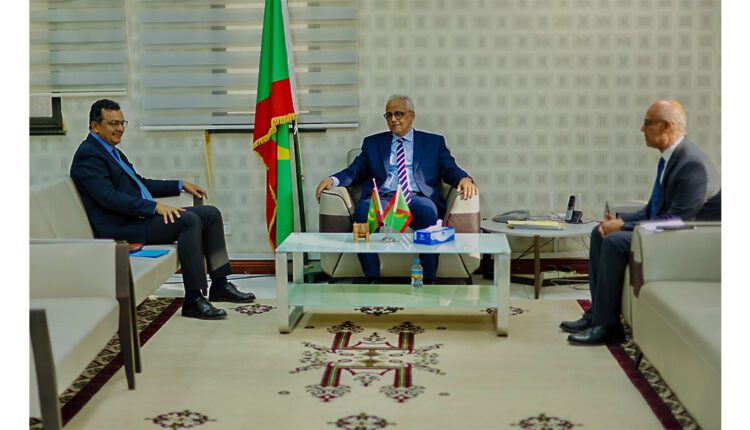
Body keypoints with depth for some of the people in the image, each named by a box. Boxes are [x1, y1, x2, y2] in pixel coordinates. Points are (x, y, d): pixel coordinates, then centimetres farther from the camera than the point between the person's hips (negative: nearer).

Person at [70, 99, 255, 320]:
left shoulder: (112, 152, 21)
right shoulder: (88, 155, -10)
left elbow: (141, 183, 30)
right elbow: (110, 197, -22)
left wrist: (181, 185, 23)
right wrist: (155, 207, -27)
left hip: (143, 216, 10)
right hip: (122, 228, -10)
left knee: (211, 214, 2)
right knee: (189, 220, -29)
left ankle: (220, 285, 5)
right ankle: (193, 300, -26)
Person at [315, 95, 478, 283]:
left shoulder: (434, 142, 22)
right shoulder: (372, 143, 25)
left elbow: (451, 170, 12)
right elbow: (354, 172, 19)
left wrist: (465, 179, -12)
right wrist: (332, 180, -2)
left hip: (418, 199, -1)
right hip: (383, 200, 1)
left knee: (427, 210, -37)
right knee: (362, 209, -34)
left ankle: (428, 281, -33)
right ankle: (371, 280, -30)